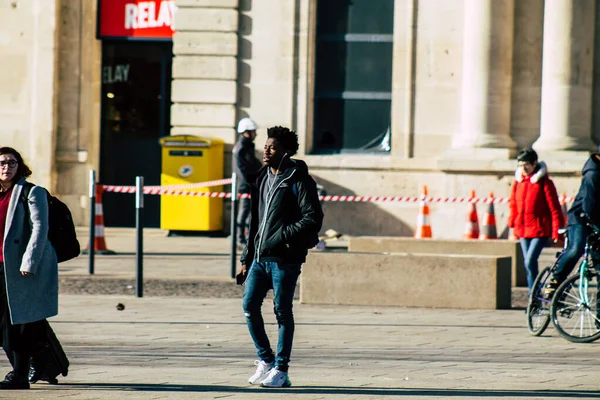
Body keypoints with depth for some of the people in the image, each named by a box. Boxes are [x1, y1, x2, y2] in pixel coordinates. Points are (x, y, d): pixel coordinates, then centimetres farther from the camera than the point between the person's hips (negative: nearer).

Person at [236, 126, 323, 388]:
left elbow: (313, 218, -13)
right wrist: (246, 259, 18)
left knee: (282, 311, -2)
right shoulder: (262, 179, 17)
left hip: (285, 258, -7)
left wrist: (283, 236, -20)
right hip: (260, 257, 7)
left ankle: (280, 370, 4)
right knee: (250, 305, 4)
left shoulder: (298, 180, -7)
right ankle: (266, 359, 19)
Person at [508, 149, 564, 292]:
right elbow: (513, 204, 21)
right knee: (529, 264, 8)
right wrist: (512, 221, 12)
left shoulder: (544, 182, -7)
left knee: (530, 262, -17)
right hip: (523, 230, 6)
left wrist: (557, 231, -10)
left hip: (540, 230, -6)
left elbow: (554, 208, -7)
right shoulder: (518, 181, 8)